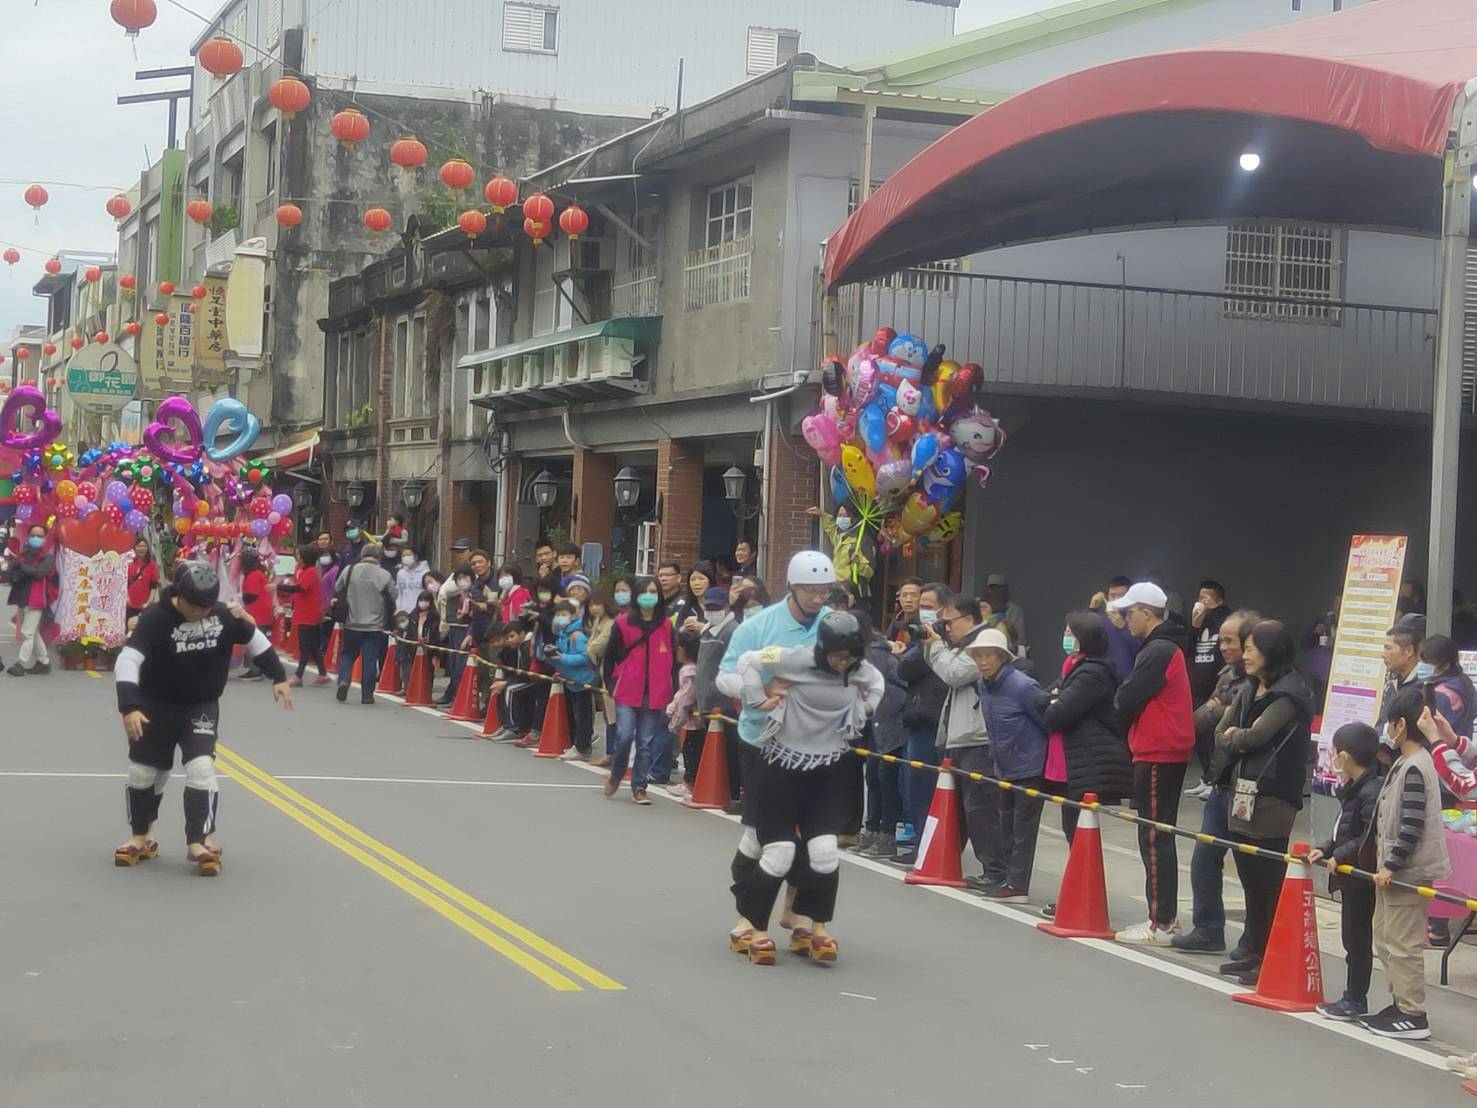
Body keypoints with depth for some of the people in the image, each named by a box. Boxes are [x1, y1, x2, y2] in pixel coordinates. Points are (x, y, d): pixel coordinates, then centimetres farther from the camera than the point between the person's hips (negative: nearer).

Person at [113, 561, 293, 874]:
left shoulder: (223, 615, -13)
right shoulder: (155, 618, -25)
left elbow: (254, 640, 5)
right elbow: (128, 660, -32)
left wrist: (278, 677, 8)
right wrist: (129, 707, -43)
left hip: (201, 707, 1)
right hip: (156, 707, -1)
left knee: (201, 767, -15)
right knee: (143, 772, 9)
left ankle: (199, 842, -8)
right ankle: (142, 837, 29)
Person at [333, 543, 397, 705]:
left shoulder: (349, 571, -4)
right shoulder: (384, 575, -8)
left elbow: (337, 592, 6)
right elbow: (392, 600, 0)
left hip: (352, 624, 1)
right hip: (375, 626, -1)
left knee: (348, 654, 17)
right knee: (370, 660, 4)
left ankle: (343, 680, -5)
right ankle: (367, 694, 6)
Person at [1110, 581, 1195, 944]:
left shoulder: (1158, 652, -16)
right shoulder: (1167, 648, 16)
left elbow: (1126, 702, -17)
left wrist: (1122, 694, 2)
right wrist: (1127, 697, 1)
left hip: (1156, 756, -10)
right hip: (1167, 752, 10)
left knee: (1154, 837, -7)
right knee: (1160, 836, 15)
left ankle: (1161, 924, -7)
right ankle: (1166, 916, 21)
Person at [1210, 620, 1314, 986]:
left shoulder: (1289, 695, -11)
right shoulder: (1248, 690, 16)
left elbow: (1255, 736, -19)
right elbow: (1222, 732, 12)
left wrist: (1232, 736, 0)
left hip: (1272, 801, -8)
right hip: (1242, 795, 8)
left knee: (1270, 881, -5)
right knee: (1250, 880, 13)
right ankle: (1255, 953, 20)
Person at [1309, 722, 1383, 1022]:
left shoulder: (1372, 791, -20)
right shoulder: (1353, 788, 12)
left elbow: (1370, 837, -23)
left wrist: (1339, 856, -19)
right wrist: (1325, 850, 8)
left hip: (1362, 875, -10)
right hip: (1349, 874, 10)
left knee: (1357, 937, -1)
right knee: (1353, 937, 15)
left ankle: (1355, 999, 6)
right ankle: (1353, 996, 22)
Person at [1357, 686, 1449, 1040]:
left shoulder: (1414, 769, -18)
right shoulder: (1407, 763, 12)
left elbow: (1413, 825, -22)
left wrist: (1391, 865, -20)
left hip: (1408, 871, -11)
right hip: (1394, 868, 11)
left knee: (1402, 943, -5)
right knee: (1386, 939, 18)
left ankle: (1413, 1016, 0)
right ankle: (1400, 1004, 26)